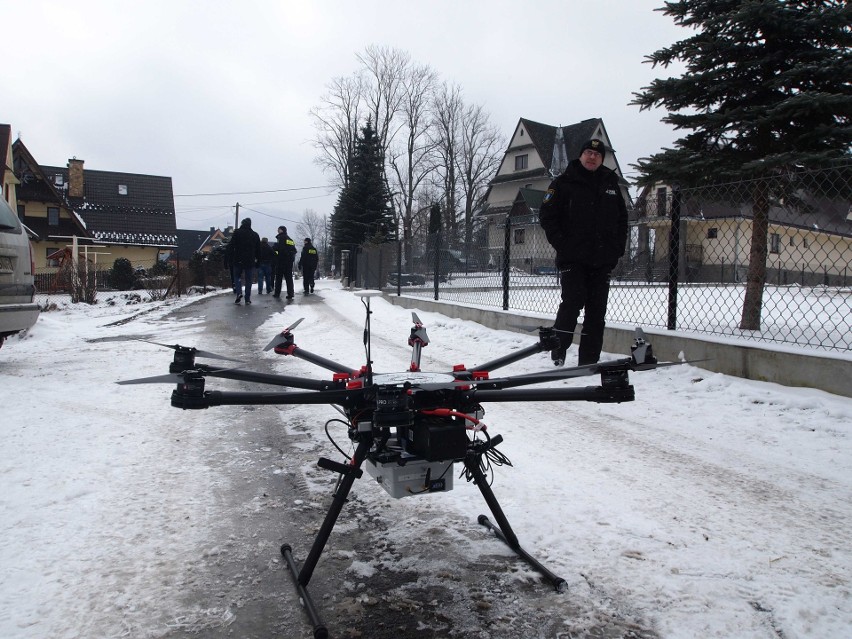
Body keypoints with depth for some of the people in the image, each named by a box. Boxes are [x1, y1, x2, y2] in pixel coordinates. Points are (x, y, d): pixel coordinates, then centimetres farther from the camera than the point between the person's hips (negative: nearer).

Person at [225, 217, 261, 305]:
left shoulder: (237, 233, -2)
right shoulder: (255, 235, 7)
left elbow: (231, 246, -7)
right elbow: (258, 249, 12)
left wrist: (230, 258, -3)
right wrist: (257, 259, 18)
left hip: (238, 260, -2)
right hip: (250, 261, 2)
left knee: (237, 277, 15)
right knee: (248, 280, 6)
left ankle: (239, 292, -8)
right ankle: (247, 299, 4)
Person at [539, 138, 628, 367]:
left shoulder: (611, 185, 16)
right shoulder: (563, 183, 2)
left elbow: (622, 219, 21)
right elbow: (547, 215, -2)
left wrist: (617, 248, 9)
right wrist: (561, 243, -11)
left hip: (602, 260, 5)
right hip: (572, 258, -4)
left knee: (597, 309, 3)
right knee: (573, 301, -14)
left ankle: (589, 360, 10)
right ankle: (558, 350, 4)